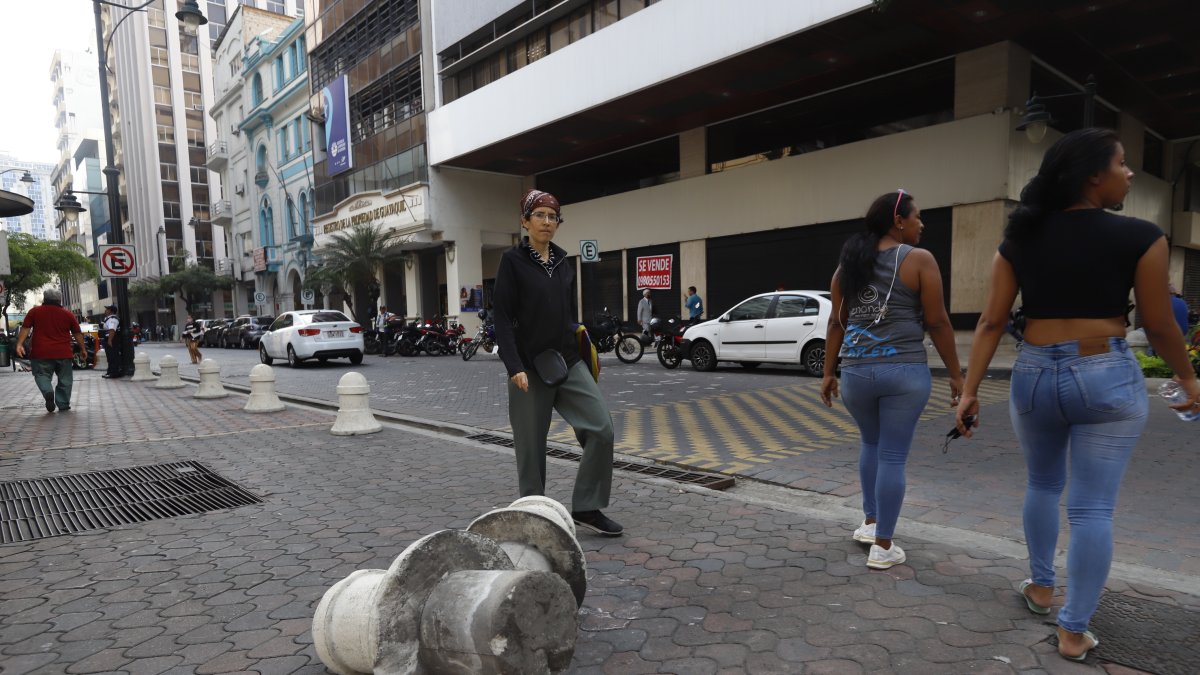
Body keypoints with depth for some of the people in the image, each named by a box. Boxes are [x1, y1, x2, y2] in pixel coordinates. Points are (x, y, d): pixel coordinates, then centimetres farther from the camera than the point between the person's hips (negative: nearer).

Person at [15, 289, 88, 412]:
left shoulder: (35, 311, 5)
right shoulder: (68, 314, 6)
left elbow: (25, 328, -2)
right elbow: (77, 333, 9)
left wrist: (19, 344, -3)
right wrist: (83, 349, 16)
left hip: (41, 353, 0)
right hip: (63, 353, 1)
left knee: (42, 375, 9)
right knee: (65, 379, 10)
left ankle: (48, 392, -19)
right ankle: (63, 404, 9)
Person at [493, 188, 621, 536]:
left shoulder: (563, 262, 12)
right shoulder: (513, 260, -4)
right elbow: (501, 317, -10)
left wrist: (583, 354, 17)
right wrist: (514, 367, -19)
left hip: (569, 362, 5)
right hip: (530, 367, -5)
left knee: (602, 428, -6)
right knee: (531, 445, 5)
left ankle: (586, 507, 8)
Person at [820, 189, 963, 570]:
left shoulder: (848, 263, 9)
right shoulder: (919, 260, -4)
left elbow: (837, 324, 10)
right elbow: (937, 323, -6)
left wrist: (829, 373, 14)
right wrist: (956, 375, 2)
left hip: (856, 371, 4)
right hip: (905, 371, -4)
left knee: (871, 444, 24)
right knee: (893, 456, 3)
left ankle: (870, 523, 29)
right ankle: (882, 547, 11)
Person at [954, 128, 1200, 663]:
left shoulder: (1018, 240, 1)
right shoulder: (1139, 237, -7)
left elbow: (992, 322, -2)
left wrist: (970, 391, 0)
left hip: (1035, 375, 3)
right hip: (1109, 378, -3)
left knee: (1043, 485, 24)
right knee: (1092, 507, 5)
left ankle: (1040, 586, 38)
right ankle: (1073, 630, 14)